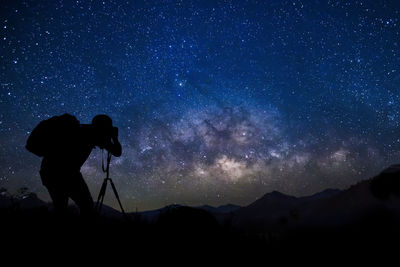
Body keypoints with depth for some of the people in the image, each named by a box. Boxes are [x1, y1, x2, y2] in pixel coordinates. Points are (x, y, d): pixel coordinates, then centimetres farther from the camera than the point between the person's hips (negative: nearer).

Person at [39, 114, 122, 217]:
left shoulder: (80, 129, 21)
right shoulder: (95, 133, 2)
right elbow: (117, 152, 6)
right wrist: (115, 137, 22)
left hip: (47, 171, 8)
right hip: (66, 173, -8)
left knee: (59, 210, 19)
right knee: (87, 209, 4)